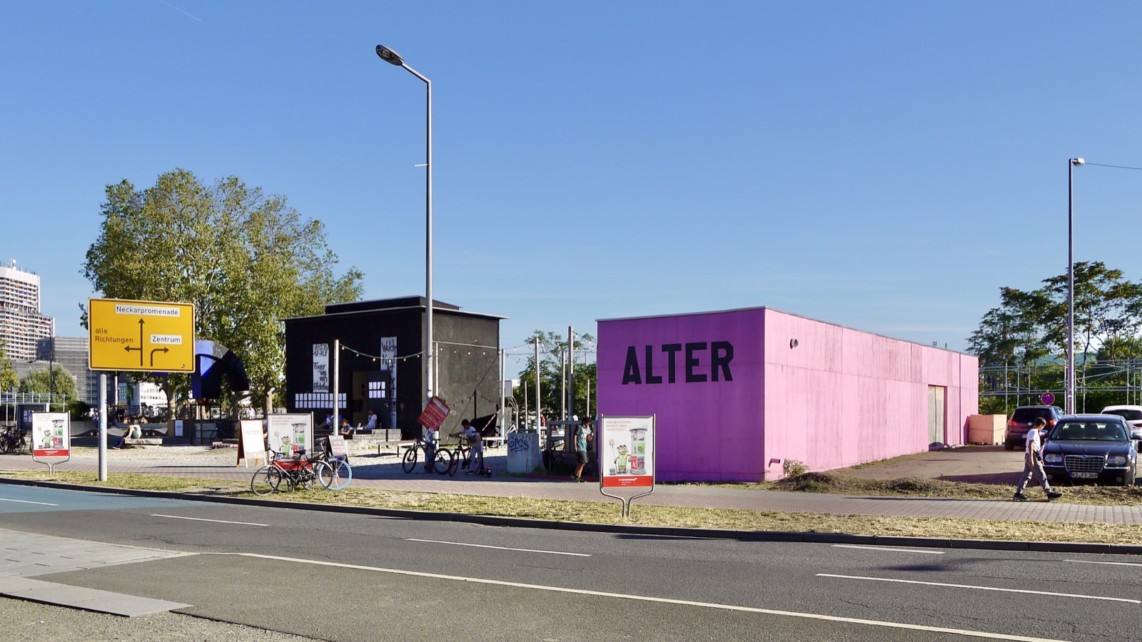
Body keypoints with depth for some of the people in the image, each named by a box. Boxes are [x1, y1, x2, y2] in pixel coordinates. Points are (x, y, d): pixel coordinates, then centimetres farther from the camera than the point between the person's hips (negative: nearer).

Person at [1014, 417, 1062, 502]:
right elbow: (1030, 445, -21)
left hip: (1029, 456, 10)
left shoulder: (1032, 431, 18)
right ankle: (1049, 493, 0)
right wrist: (1031, 459, -25)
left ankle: (1018, 493, 5)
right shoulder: (1034, 432, -13)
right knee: (1041, 475, -4)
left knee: (1026, 475, 7)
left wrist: (1039, 459, 25)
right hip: (1032, 456, -10)